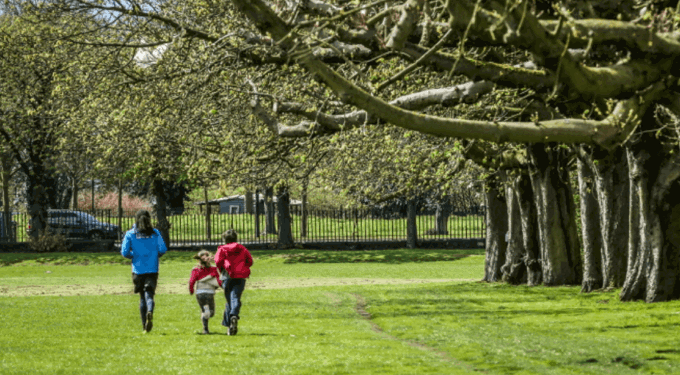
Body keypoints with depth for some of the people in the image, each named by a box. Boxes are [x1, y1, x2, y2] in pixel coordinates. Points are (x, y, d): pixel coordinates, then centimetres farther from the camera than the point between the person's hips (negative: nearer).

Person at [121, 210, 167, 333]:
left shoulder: (130, 234, 0)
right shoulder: (155, 233, 0)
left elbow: (124, 252, -5)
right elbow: (162, 249, -6)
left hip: (138, 270, 1)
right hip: (152, 269, -1)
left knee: (142, 297, 14)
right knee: (149, 295, -5)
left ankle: (145, 326, 15)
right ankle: (150, 312, -37)